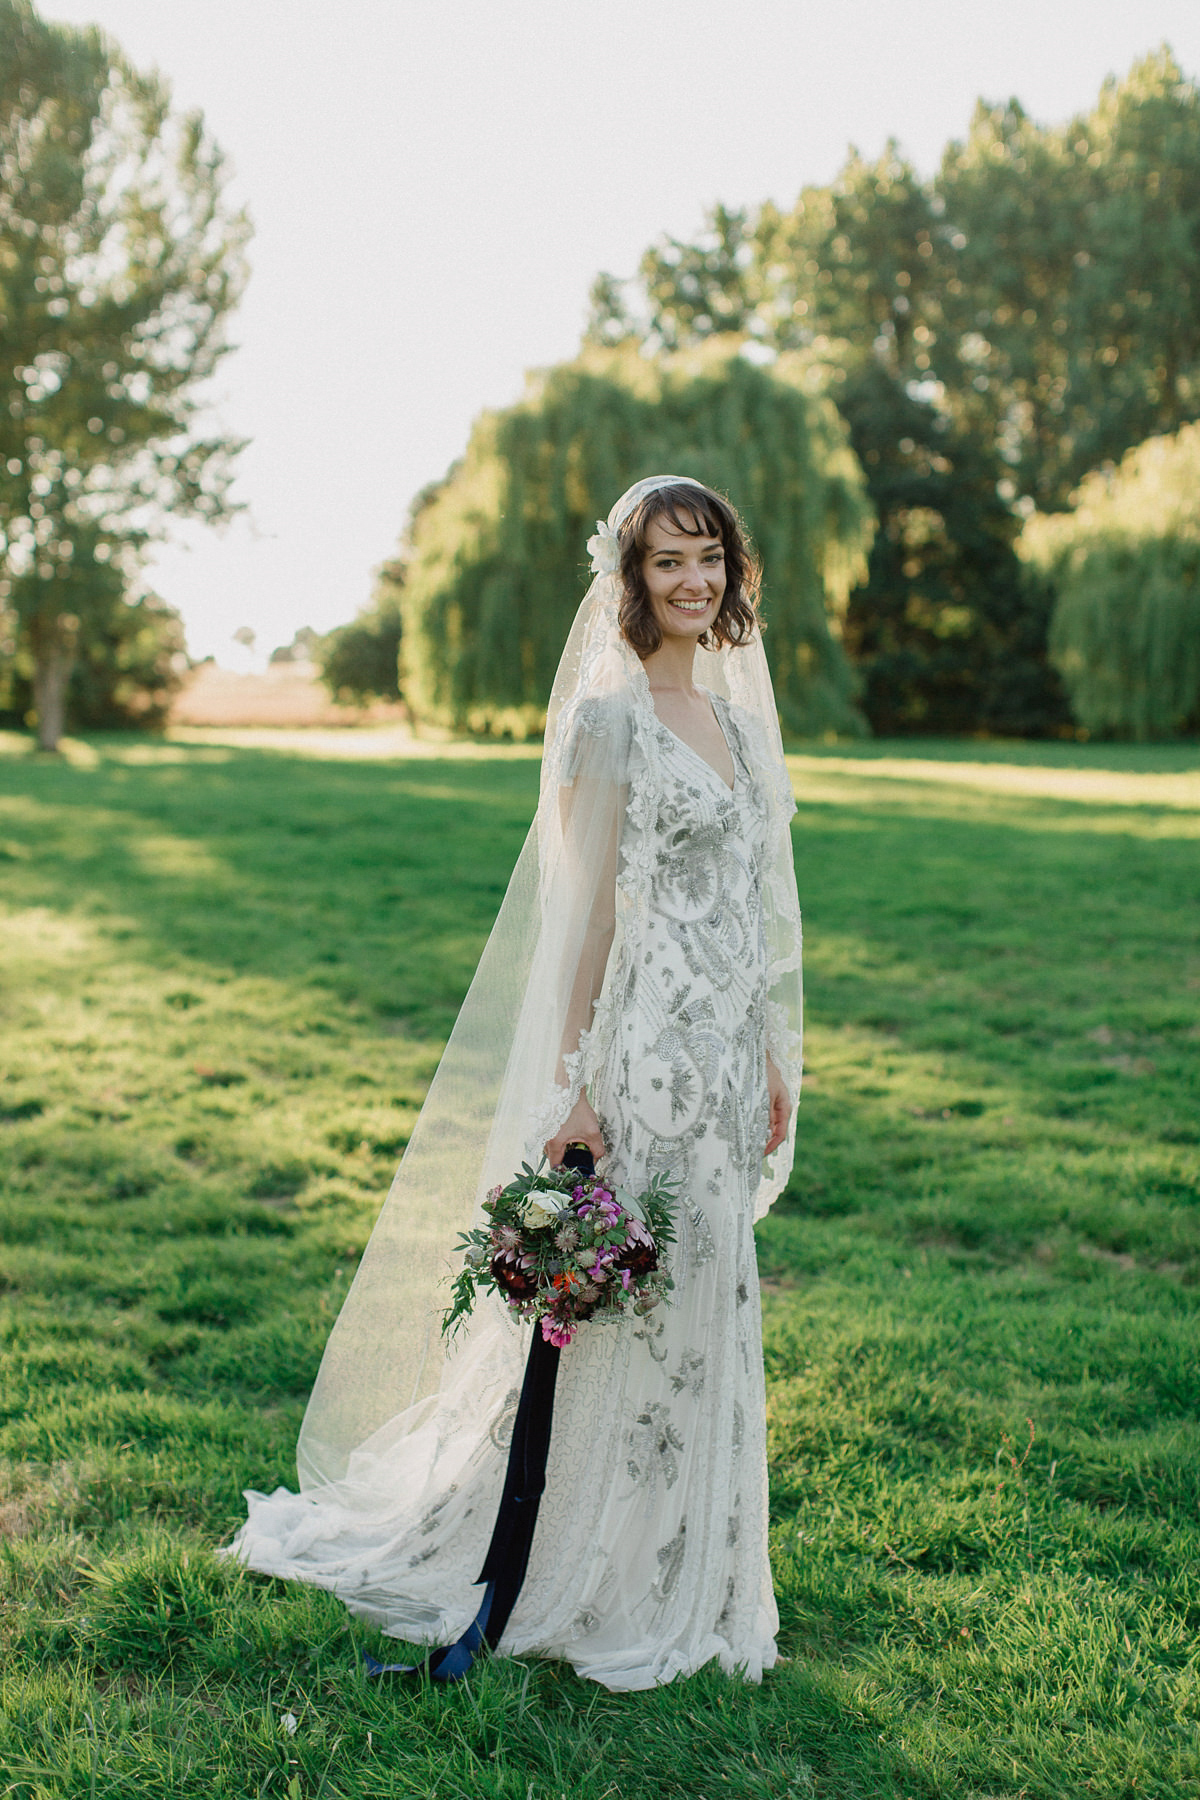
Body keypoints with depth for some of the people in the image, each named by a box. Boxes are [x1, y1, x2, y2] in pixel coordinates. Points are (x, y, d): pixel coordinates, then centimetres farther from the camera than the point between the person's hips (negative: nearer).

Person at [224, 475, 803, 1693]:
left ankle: (678, 1584, 32)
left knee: (700, 1309, 16)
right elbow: (582, 914, -13)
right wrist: (572, 1087, -16)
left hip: (721, 1059, 8)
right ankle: (598, 1595, 18)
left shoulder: (737, 718, 14)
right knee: (622, 1309, 0)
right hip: (643, 1053, -8)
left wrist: (771, 1062, 16)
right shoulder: (608, 720, -9)